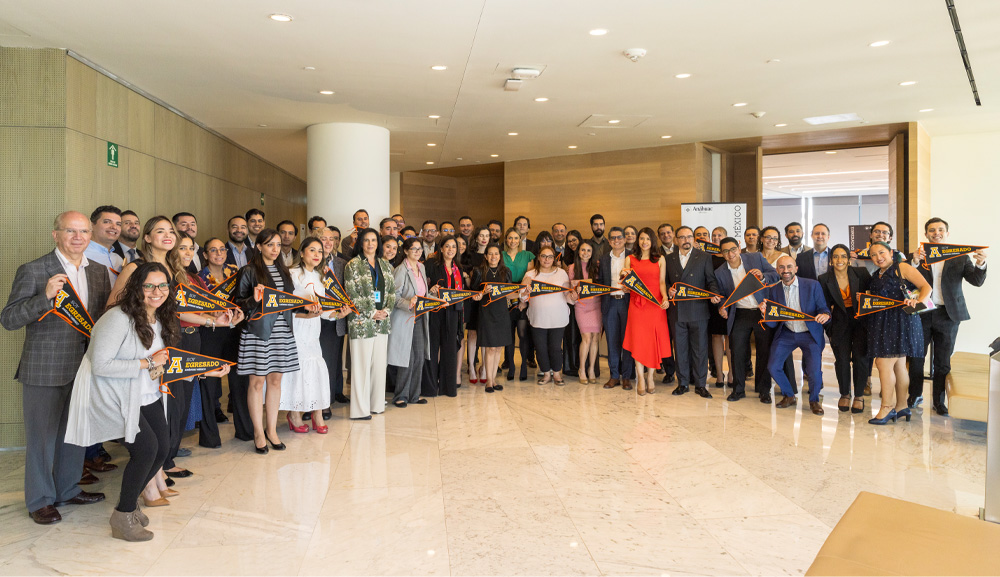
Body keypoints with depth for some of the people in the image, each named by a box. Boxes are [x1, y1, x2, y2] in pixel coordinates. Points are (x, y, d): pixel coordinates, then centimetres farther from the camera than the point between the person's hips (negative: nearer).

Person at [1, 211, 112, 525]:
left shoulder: (99, 271, 6)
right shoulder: (32, 270, -10)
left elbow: (106, 315, 15)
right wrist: (45, 296, -29)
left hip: (84, 367, 5)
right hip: (44, 370, -5)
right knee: (42, 437, 7)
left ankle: (67, 490, 35)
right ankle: (40, 500, 24)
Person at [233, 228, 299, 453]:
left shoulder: (283, 270, 14)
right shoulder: (249, 271, -3)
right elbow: (238, 302, -3)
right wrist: (254, 299, -21)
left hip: (281, 330, 5)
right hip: (258, 331, -5)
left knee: (275, 379, 9)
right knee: (257, 381, 1)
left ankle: (271, 429, 20)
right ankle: (258, 433, 12)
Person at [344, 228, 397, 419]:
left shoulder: (385, 265, 13)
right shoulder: (353, 265, -3)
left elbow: (392, 291, 13)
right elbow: (352, 295, -9)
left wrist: (386, 310, -4)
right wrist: (371, 313, -12)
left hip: (382, 321, 5)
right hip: (362, 322, -5)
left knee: (379, 363, 8)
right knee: (361, 364, -2)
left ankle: (377, 403, 19)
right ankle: (360, 409, 5)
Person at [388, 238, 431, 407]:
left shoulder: (422, 267, 13)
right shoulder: (401, 270, -10)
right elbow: (394, 296, -14)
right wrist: (409, 304, -28)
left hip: (419, 318, 7)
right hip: (404, 319, -7)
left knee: (419, 358, 8)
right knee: (407, 358, -4)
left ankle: (414, 395, 19)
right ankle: (400, 396, 10)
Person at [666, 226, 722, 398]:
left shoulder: (704, 257, 5)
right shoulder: (668, 259, 10)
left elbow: (711, 280, 2)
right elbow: (666, 282, 13)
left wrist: (714, 294, -16)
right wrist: (669, 291, -8)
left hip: (698, 310, -2)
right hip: (677, 311, 2)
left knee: (700, 348, 3)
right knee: (680, 348, 7)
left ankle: (700, 384, 13)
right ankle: (683, 383, 18)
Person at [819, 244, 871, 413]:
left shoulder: (861, 273, -6)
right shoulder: (825, 279, -4)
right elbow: (826, 304, 3)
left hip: (861, 320, 0)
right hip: (840, 322, 1)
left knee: (860, 357, -6)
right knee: (842, 358, -4)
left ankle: (859, 396, 12)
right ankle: (844, 394, 17)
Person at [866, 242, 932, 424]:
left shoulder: (902, 268, -2)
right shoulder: (876, 276, 19)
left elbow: (926, 287, -9)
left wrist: (917, 301, -25)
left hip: (900, 320, -7)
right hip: (881, 322, 7)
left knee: (884, 363, -11)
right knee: (898, 366, 11)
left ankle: (886, 408, -5)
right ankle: (901, 407, 17)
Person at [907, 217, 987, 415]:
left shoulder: (960, 257, 2)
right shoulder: (918, 256, 1)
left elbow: (977, 281, -6)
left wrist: (980, 264, -26)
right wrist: (914, 262, -26)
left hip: (947, 315, 0)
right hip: (922, 314, 0)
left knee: (943, 362, 7)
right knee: (916, 358, 10)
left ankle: (939, 402, 19)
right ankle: (915, 395, 26)